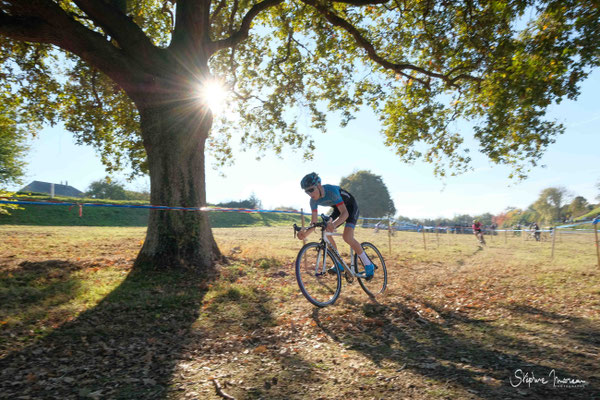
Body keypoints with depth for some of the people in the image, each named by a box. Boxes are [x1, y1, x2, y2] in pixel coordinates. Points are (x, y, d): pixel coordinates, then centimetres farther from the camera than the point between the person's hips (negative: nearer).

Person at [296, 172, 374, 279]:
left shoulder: (331, 190, -36)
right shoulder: (314, 200, -15)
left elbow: (345, 213, -42)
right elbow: (314, 223, -14)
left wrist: (334, 224, -61)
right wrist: (305, 233, -35)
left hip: (351, 208, -7)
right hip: (338, 210, 7)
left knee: (347, 237, -24)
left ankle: (369, 266, -9)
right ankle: (339, 264, -1)